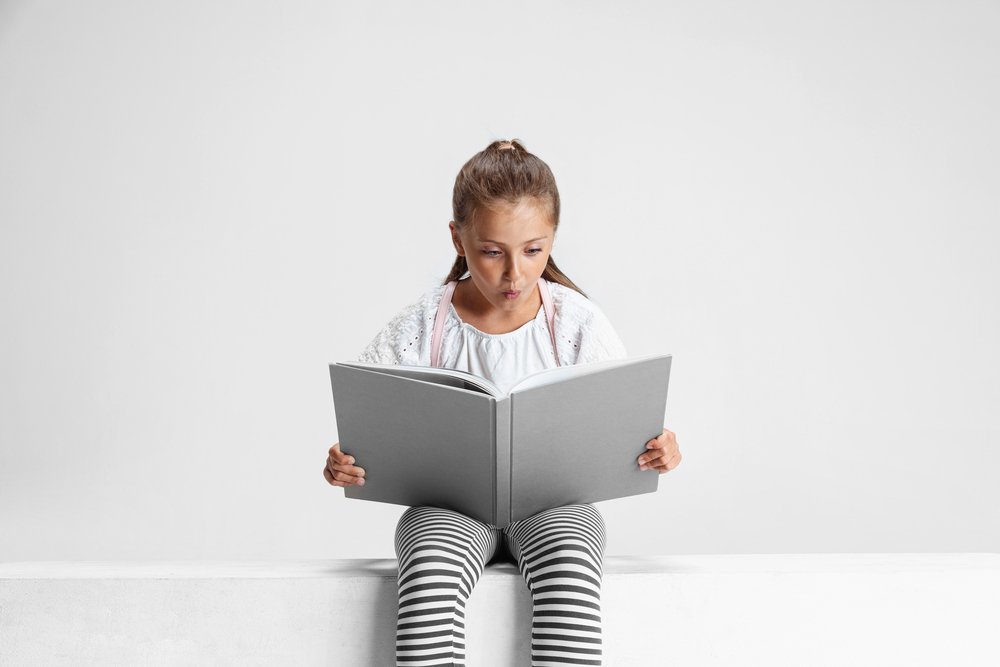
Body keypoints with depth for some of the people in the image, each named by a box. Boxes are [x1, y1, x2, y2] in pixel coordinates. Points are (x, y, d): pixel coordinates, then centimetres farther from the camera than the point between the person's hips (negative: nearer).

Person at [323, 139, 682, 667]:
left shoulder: (577, 321, 0)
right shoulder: (420, 330, -1)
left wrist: (657, 451, -20)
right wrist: (344, 465, -22)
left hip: (552, 500, 1)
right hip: (450, 503, 0)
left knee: (568, 558, -35)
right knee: (431, 564, -35)